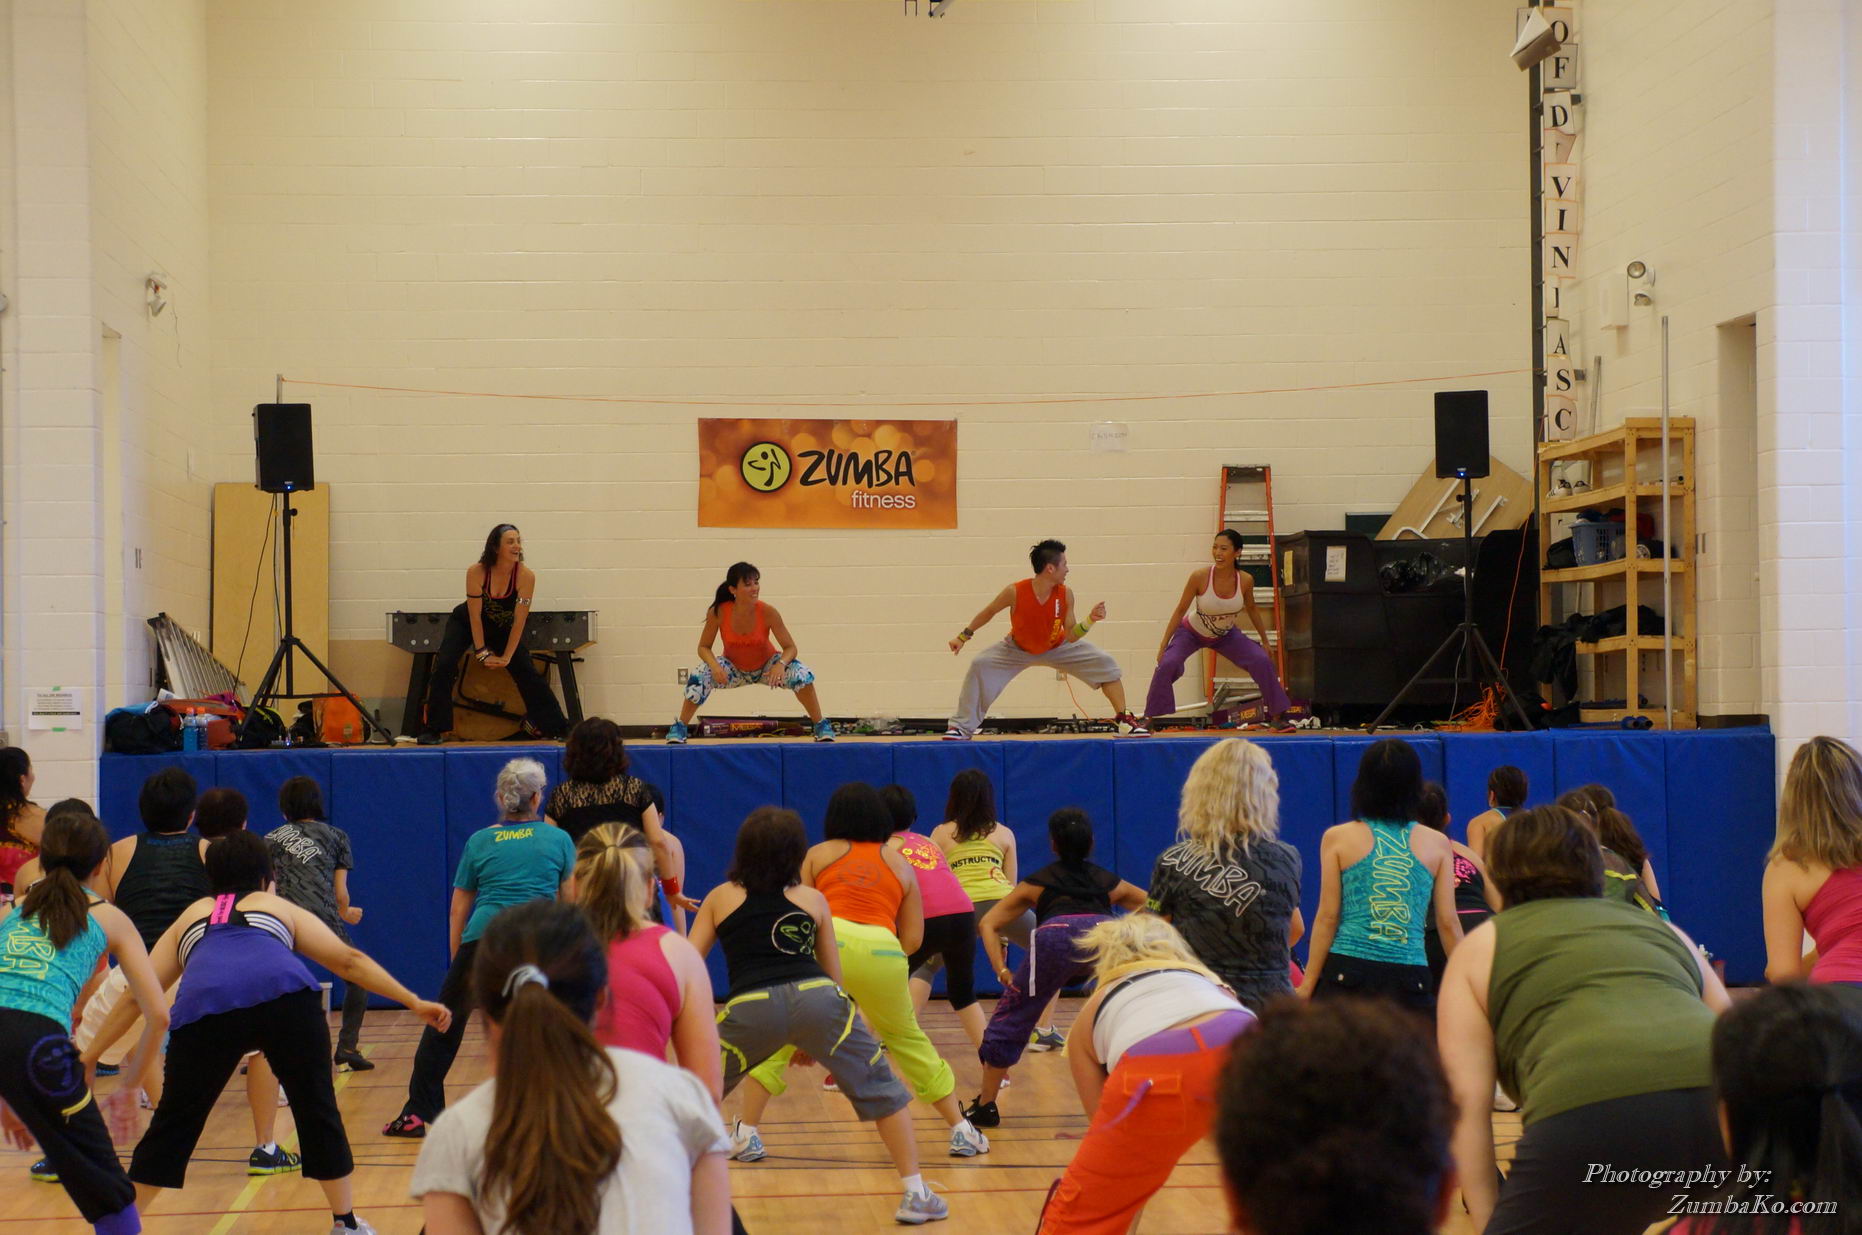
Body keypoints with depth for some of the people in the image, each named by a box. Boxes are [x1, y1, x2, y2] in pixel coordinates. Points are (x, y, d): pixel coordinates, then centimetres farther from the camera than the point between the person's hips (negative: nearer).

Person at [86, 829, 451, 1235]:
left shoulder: (188, 918, 36)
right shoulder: (281, 908, 34)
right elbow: (349, 961, 29)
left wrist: (90, 1054, 37)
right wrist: (414, 1002, 30)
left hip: (203, 1005, 0)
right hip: (286, 996, 0)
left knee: (173, 1124, 14)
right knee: (318, 1110, 16)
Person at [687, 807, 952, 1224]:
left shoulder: (720, 898, 22)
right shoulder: (813, 899, 23)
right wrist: (816, 1041, 37)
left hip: (750, 1006, 0)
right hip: (815, 998, 1)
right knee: (883, 1091, 15)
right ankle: (915, 1194, 15)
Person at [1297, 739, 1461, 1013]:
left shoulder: (1338, 839, 5)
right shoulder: (1437, 844, 7)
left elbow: (1327, 917, 3)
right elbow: (1448, 922, 7)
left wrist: (1307, 985, 7)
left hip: (1347, 973, -1)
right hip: (1410, 978, 1)